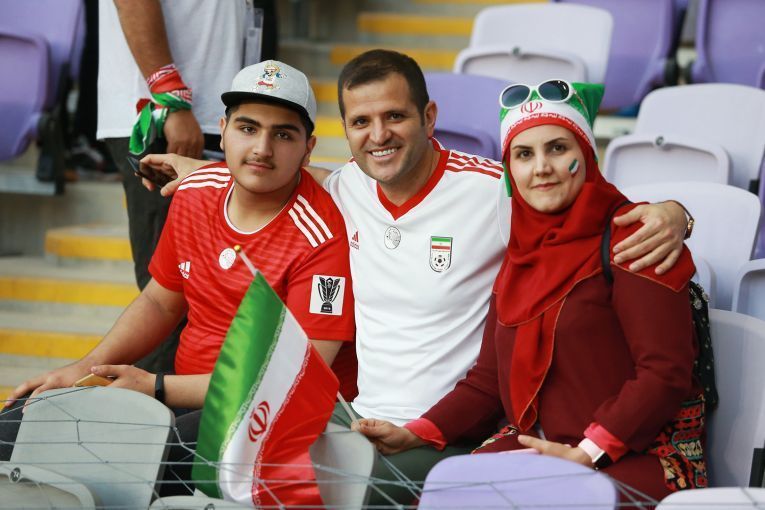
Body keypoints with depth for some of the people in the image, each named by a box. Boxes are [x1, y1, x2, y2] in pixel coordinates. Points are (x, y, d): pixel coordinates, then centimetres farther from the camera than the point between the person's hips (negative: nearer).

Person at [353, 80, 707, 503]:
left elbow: (666, 373, -14)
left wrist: (587, 453, -20)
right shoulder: (521, 253, 15)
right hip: (533, 447, 6)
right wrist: (413, 435, 3)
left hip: (641, 456, -6)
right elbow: (488, 379, 16)